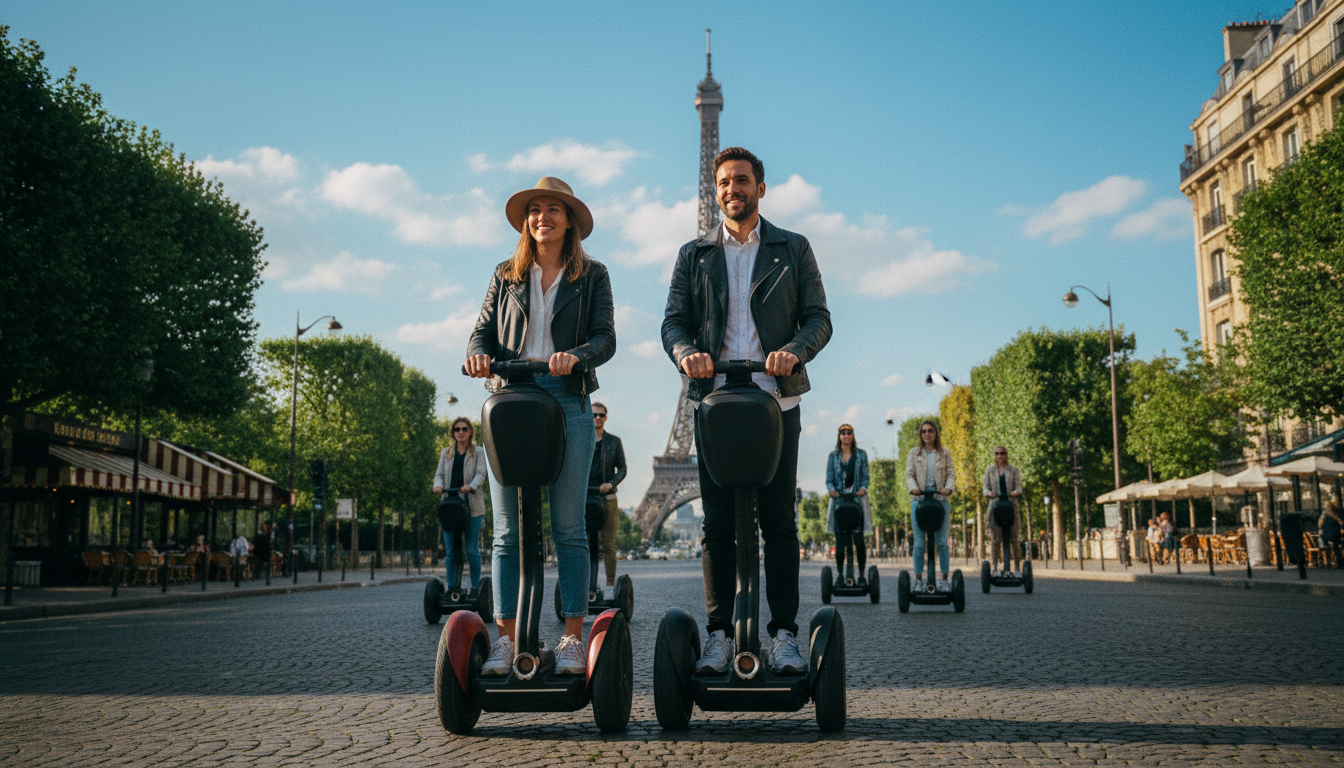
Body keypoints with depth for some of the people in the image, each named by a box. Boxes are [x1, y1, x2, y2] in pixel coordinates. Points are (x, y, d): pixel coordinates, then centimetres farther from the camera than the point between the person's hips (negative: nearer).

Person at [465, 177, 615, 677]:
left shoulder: (592, 276, 12)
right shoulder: (506, 277, 18)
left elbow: (605, 338, 2)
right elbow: (483, 331, 13)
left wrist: (576, 356, -20)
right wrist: (479, 353, -10)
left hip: (568, 402, -2)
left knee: (568, 527, -3)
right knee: (508, 529, -1)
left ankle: (572, 639, 1)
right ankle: (506, 638, 3)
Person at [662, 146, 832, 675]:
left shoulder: (793, 250, 12)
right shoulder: (693, 255, 15)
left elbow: (818, 318, 5)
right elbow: (674, 321, 8)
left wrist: (794, 350, -16)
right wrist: (686, 352, -15)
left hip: (776, 399, -1)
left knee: (778, 521, -1)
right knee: (717, 523, 1)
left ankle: (784, 635, 5)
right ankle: (719, 635, 6)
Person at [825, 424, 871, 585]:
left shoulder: (861, 454, 10)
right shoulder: (833, 456, 12)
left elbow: (865, 476, 5)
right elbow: (829, 478, 6)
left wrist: (863, 488, -14)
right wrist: (831, 489, -14)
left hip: (857, 499, -1)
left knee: (859, 539, -6)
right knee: (839, 540, 0)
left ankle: (861, 574, -1)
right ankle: (839, 574, 6)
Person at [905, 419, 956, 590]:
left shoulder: (945, 453, 12)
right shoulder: (914, 453, 11)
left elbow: (951, 474, 5)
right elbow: (909, 474, 4)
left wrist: (949, 488, -16)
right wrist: (913, 487, -17)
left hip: (940, 499, 0)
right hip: (919, 499, 0)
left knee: (942, 542, -1)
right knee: (919, 543, 0)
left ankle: (945, 578, 7)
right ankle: (918, 579, 6)